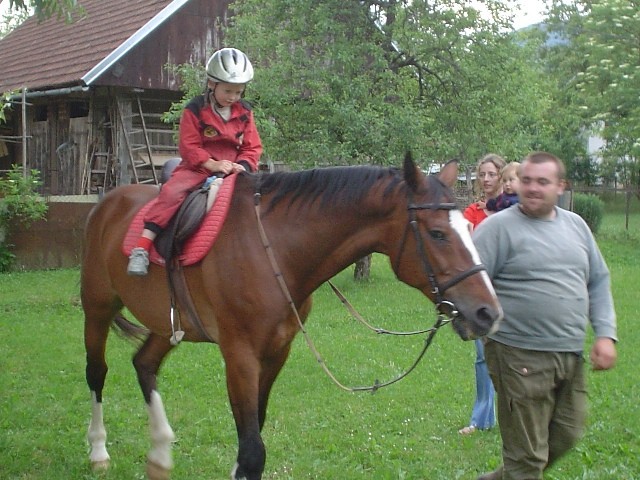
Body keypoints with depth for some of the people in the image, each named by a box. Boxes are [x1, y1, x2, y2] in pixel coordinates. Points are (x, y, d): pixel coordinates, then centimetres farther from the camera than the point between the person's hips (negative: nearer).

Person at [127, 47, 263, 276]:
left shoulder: (244, 112, 8)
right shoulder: (195, 110, -4)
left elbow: (252, 147, 7)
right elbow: (188, 146, -8)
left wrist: (242, 165, -14)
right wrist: (212, 164, -21)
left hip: (232, 169, 4)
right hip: (198, 168, -4)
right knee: (171, 192, -29)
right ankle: (142, 248, -29)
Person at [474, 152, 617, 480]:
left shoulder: (576, 226, 11)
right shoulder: (499, 226, -8)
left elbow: (599, 282, 15)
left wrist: (605, 334, 5)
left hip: (571, 355, 7)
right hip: (520, 356, -7)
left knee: (566, 436, 19)